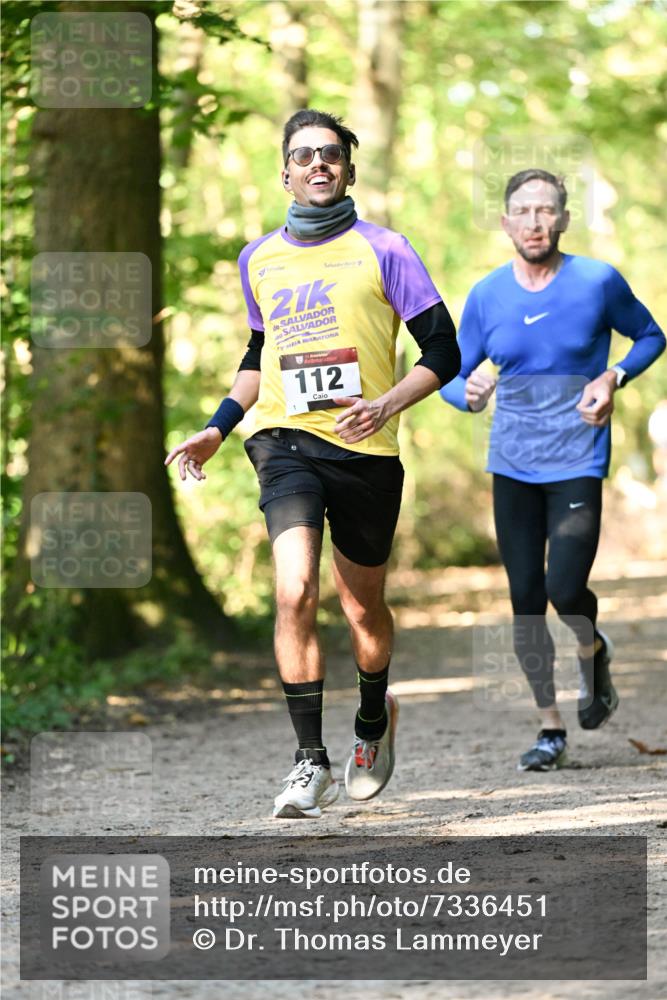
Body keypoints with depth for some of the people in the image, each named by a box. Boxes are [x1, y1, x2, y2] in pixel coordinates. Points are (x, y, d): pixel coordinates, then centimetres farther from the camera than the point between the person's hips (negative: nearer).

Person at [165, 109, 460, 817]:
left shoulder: (381, 250, -1)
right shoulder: (258, 260, 11)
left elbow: (443, 352, -1)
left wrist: (386, 403, -17)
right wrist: (216, 430, 18)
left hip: (367, 450, -1)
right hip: (286, 440, 1)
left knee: (363, 605, 11)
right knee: (294, 592, -19)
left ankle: (374, 718, 42)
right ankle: (310, 762, -15)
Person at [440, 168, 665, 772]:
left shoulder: (599, 283, -6)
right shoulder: (487, 297, 1)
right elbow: (453, 378, 9)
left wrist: (613, 378, -9)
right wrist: (470, 394, -16)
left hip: (577, 462, -3)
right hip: (511, 466, 3)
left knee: (565, 591, -15)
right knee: (525, 599, 3)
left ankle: (594, 652, 21)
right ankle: (550, 729, 16)